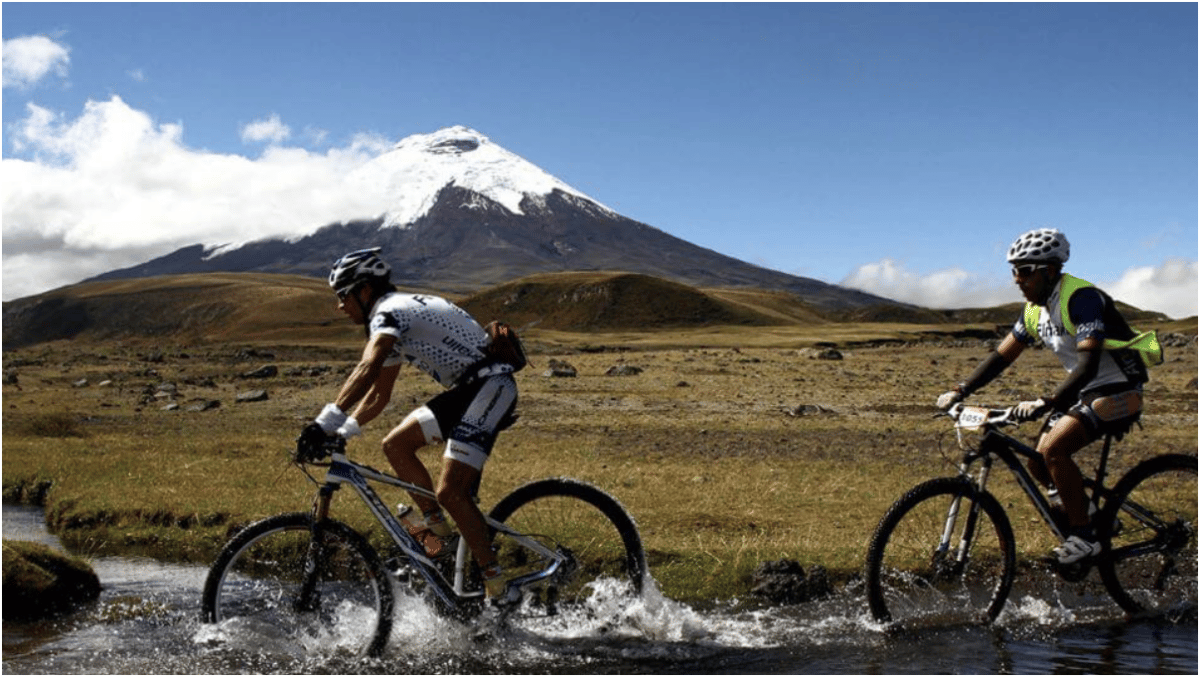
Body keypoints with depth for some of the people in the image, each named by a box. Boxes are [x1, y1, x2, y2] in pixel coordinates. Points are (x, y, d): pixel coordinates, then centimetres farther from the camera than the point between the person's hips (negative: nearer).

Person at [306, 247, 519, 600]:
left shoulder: (390, 311, -12)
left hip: (490, 386, -10)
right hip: (465, 391, 10)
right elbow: (378, 394, 24)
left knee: (451, 491, -16)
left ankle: (496, 587, -9)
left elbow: (367, 370, -30)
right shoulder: (393, 320, 19)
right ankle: (438, 532, 10)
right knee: (396, 444, 7)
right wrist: (343, 431, 11)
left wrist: (327, 420, -38)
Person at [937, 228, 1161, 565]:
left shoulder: (1081, 298, -23)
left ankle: (1084, 536, -13)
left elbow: (1088, 364, -33)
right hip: (1085, 391, 9)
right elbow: (1001, 355, 7)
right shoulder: (1035, 310, 3)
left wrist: (1046, 403, -44)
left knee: (1054, 448, -25)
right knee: (1038, 462, -2)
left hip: (1117, 390, -9)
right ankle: (1084, 508, 21)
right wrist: (960, 391, -5)